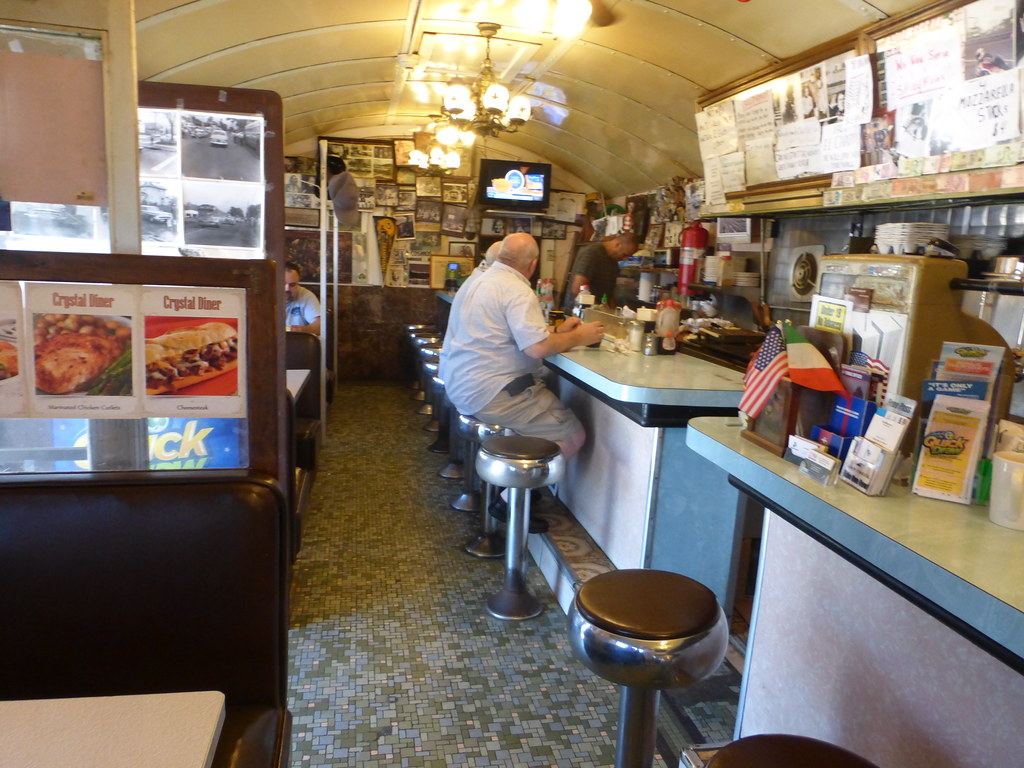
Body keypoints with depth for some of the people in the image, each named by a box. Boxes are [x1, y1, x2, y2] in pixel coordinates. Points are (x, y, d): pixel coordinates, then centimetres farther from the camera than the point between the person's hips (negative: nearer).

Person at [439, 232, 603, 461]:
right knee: (573, 434, -6)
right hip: (489, 394, -10)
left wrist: (557, 331, 20)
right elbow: (537, 347, -24)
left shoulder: (476, 281, 14)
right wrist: (578, 337, -8)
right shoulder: (517, 291, -16)